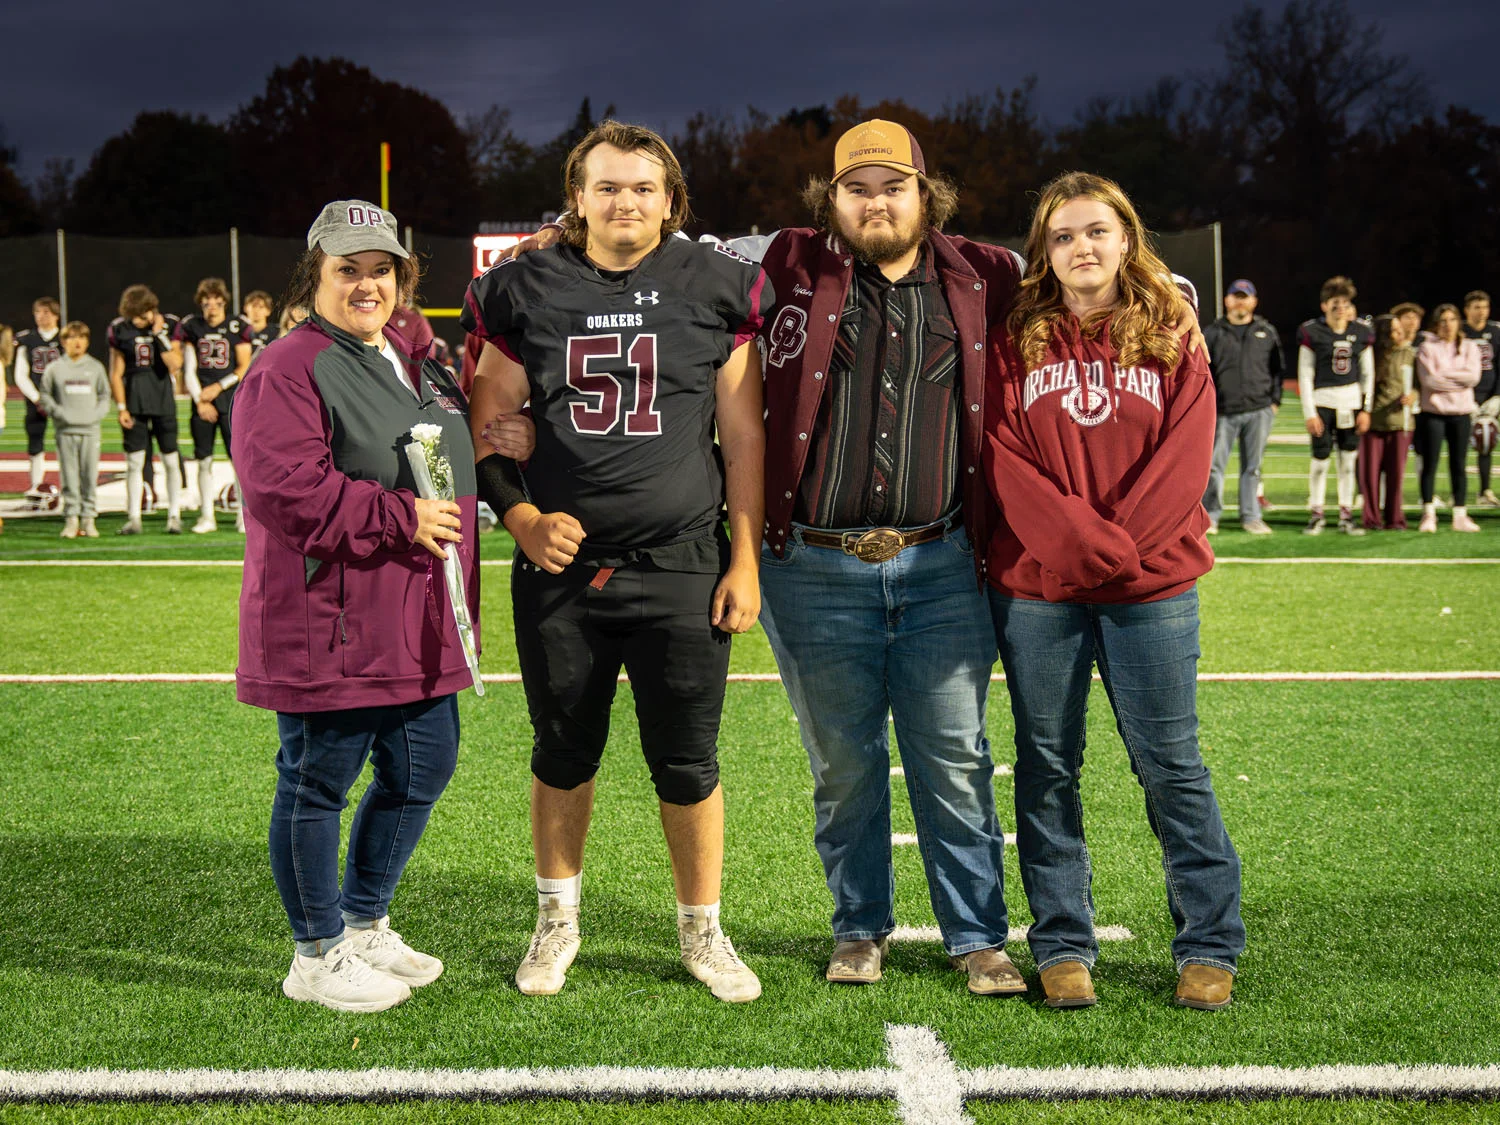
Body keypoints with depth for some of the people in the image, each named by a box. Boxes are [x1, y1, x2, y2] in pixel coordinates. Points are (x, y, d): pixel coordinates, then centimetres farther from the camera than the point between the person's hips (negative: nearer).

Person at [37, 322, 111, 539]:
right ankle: (71, 518, 4)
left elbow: (105, 395, 12)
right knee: (69, 476, -1)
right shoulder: (54, 368, 5)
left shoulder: (96, 367, 9)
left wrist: (97, 413, -4)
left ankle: (88, 518, 7)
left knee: (90, 476, 1)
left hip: (90, 429, 1)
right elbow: (44, 395, 6)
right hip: (65, 430, -1)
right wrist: (59, 412, -8)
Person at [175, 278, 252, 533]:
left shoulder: (237, 327, 1)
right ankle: (207, 516, 11)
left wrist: (218, 387, -9)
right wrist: (200, 401, -3)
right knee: (204, 461, 4)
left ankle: (244, 514, 0)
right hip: (202, 402, 2)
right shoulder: (191, 328, 7)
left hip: (231, 400, -2)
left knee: (238, 458, -7)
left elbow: (244, 368, 0)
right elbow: (189, 370, 7)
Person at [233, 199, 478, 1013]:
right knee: (316, 785, 3)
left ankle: (365, 924, 33)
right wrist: (399, 517, -21)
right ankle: (318, 956, 16)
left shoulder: (413, 361, 16)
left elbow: (454, 461, 32)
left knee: (423, 769, 15)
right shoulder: (287, 370, -11)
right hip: (331, 631, -9)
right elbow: (285, 486, -23)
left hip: (417, 631, 9)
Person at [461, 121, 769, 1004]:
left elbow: (744, 435, 3)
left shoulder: (715, 289, 1)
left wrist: (746, 558, -1)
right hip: (562, 568, 1)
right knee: (564, 756, 13)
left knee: (689, 764, 4)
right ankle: (558, 922, 31)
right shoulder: (527, 292, 3)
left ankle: (703, 932, 22)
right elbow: (487, 426, 8)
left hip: (681, 569, -1)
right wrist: (521, 517, -7)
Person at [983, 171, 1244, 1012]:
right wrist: (1081, 542, -15)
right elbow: (1003, 462, -4)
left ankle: (1211, 944, 13)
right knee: (1048, 767, 5)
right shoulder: (1014, 346, 5)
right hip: (1036, 590, 1)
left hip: (1152, 588, 0)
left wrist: (1120, 547, -14)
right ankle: (1064, 947, 15)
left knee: (1171, 763, 2)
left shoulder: (1173, 349, 6)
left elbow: (1182, 463, -3)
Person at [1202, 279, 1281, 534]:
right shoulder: (1213, 333, 6)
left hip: (1259, 410, 1)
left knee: (1252, 466, 5)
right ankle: (1210, 516, 7)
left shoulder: (1267, 332, 12)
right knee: (1215, 465, -3)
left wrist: (1275, 400, 6)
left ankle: (1250, 516, 12)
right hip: (1223, 411, -1)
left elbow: (1277, 369, 15)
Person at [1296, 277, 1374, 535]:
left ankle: (1346, 515, 13)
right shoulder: (1312, 332, -5)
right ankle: (1316, 515, 10)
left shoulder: (1361, 333, 5)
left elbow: (1368, 374, 10)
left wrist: (1366, 409, 4)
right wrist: (1309, 412, -7)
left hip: (1352, 401, 3)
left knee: (1349, 459, 5)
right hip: (1322, 402, -3)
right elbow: (1305, 375, -3)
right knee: (1320, 459, -3)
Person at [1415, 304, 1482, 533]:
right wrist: (1459, 379, -7)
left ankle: (1460, 515, 9)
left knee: (1458, 464, 5)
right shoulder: (1427, 347, 0)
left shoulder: (1469, 347, 9)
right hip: (1433, 412, -2)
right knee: (1430, 464, -2)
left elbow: (1474, 376, -6)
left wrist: (1444, 374, -11)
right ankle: (1428, 514, 3)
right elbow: (1428, 379, -13)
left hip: (1460, 413, 2)